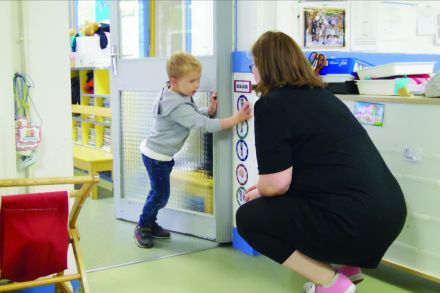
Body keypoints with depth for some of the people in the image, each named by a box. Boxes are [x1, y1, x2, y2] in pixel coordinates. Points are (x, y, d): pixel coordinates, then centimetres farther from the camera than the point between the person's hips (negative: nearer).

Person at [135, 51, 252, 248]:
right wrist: (236, 119, -33)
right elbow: (205, 124, -33)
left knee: (158, 192, 17)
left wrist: (210, 110, -14)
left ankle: (150, 224, 30)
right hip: (156, 156, -9)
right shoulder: (178, 107, -30)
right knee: (161, 194, -1)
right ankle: (142, 227, 15)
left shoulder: (179, 96, 0)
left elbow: (196, 113, 7)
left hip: (161, 154, 9)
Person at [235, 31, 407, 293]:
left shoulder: (271, 104, -8)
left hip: (356, 220, -9)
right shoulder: (319, 95, 17)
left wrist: (259, 193, 12)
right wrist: (264, 188, 32)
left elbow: (276, 184, -12)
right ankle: (345, 265, 21)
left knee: (249, 218, 6)